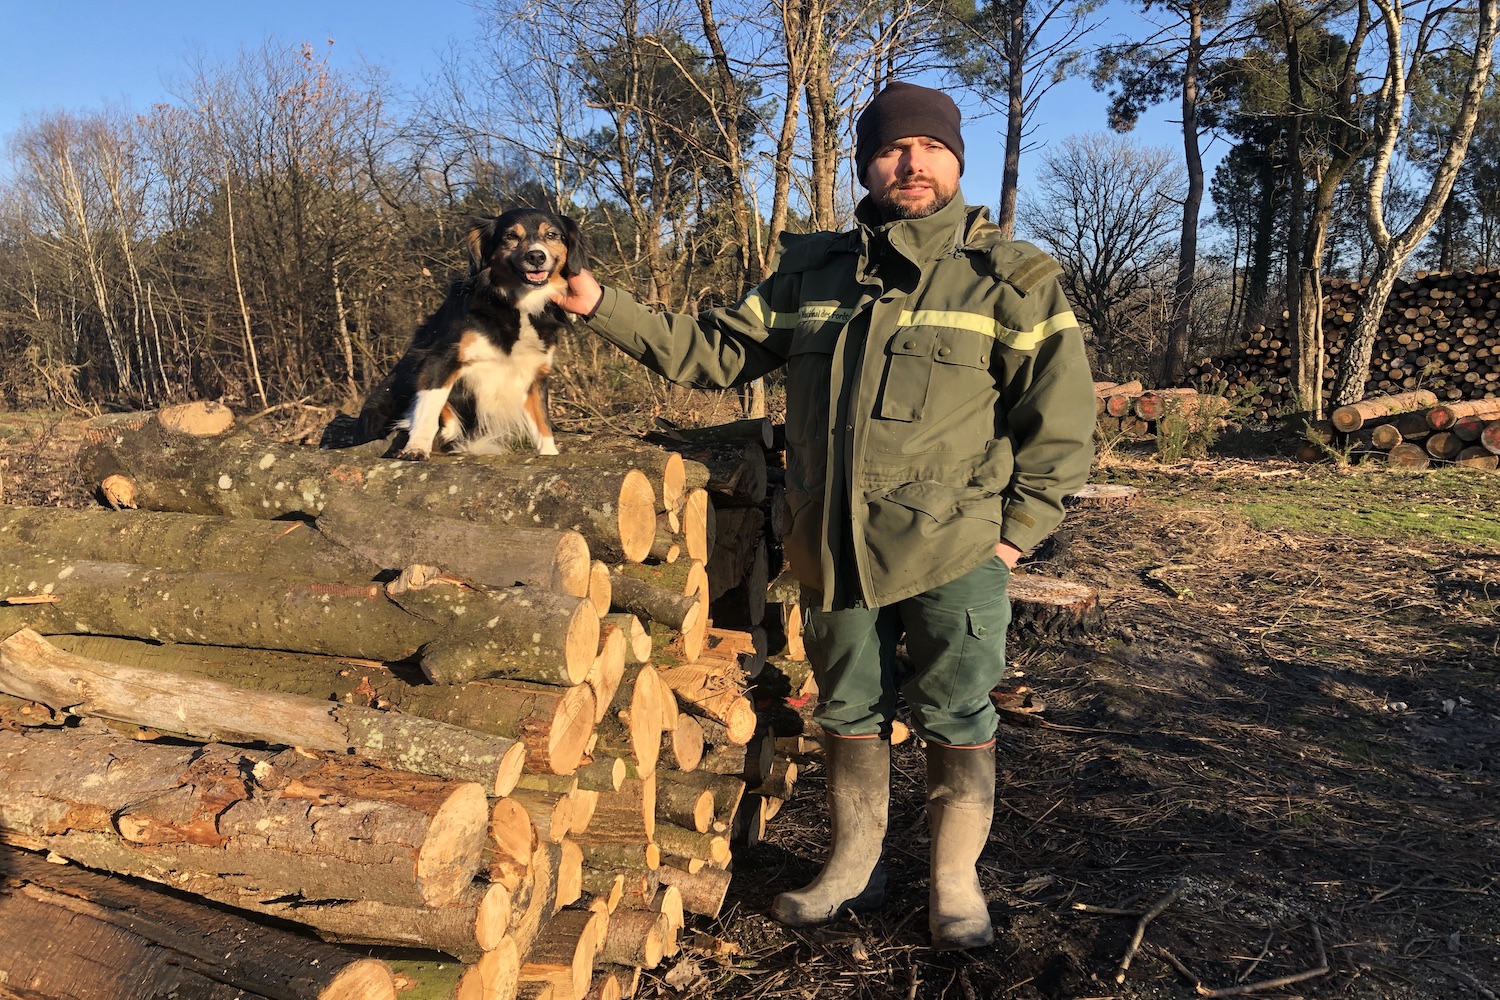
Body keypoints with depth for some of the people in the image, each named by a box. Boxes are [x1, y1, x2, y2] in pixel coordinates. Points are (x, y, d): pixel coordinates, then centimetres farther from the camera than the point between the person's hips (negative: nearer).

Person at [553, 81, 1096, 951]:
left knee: (958, 722, 7)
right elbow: (713, 351, 9)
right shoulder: (814, 273, 8)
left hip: (954, 551, -3)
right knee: (850, 713, 16)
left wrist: (1016, 531, -8)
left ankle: (957, 884, 27)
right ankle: (854, 867, 35)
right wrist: (604, 307, 1)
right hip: (836, 549, 4)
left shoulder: (1009, 277, -3)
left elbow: (1059, 413, -3)